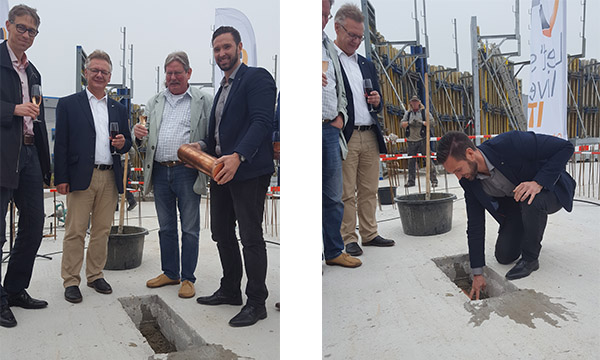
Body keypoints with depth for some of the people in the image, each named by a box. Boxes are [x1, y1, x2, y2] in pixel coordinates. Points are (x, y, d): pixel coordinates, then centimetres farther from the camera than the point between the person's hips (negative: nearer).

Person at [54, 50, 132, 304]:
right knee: (75, 231, -1)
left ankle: (95, 275, 21)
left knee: (102, 230, 8)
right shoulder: (68, 104, 5)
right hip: (81, 177, -3)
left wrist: (122, 144, -4)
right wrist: (61, 178, -8)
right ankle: (71, 281, 8)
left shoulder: (119, 109, 17)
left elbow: (127, 141, 21)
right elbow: (61, 144, 0)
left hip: (110, 178, 4)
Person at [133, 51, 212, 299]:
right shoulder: (154, 102, 15)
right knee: (166, 227, 13)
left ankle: (188, 278, 13)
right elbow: (146, 134, 16)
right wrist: (138, 132, -7)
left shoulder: (204, 101, 1)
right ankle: (170, 273, 26)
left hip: (187, 172, -4)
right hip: (160, 171, 5)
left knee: (190, 228, 2)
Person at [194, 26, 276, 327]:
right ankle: (229, 291, 30)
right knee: (221, 233, 15)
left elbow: (261, 121, -20)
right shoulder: (223, 87, 21)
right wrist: (203, 146, 9)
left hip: (248, 171, -9)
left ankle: (256, 303, 9)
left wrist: (237, 156, -32)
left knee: (251, 237, -3)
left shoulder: (256, 77, -7)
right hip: (220, 170, 9)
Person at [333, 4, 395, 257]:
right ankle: (348, 239, 10)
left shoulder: (367, 64, 19)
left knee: (369, 190, 11)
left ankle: (369, 234, 20)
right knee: (346, 193, 0)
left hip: (370, 136, 6)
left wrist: (377, 101, 2)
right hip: (344, 137, -6)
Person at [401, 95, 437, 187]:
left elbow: (432, 122, -6)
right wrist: (409, 123, -15)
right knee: (411, 161, 6)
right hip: (411, 141, 3)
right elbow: (402, 124, 4)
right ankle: (411, 181, 15)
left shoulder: (425, 112, 5)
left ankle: (434, 180, -1)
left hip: (422, 139, -3)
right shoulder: (408, 113, 14)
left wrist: (421, 122, -20)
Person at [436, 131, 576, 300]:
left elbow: (565, 147, -27)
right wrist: (477, 274, -10)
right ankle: (530, 236, 30)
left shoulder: (510, 143, -36)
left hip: (549, 189, -5)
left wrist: (538, 182, -39)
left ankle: (530, 258, -13)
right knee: (504, 256, -3)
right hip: (515, 203, 5)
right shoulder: (469, 180, -17)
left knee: (530, 201, -38)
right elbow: (475, 225, -11)